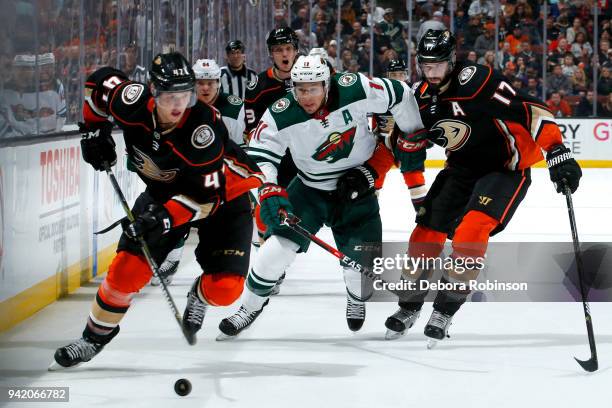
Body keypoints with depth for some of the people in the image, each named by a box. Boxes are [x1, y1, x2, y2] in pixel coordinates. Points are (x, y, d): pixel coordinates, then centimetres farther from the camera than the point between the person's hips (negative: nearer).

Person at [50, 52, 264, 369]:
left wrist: (167, 217, -44)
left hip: (224, 195, -3)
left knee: (224, 289, -17)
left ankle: (200, 296, 20)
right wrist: (94, 130, -2)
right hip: (164, 192, 4)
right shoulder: (133, 102, -25)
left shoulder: (203, 127, -37)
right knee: (126, 271, -8)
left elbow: (207, 195, -34)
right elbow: (99, 82, -1)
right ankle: (94, 338, 14)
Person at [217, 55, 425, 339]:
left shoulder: (353, 90, -23)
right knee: (280, 243, -14)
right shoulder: (281, 116, -21)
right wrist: (269, 192, -36)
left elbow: (400, 95, -11)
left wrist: (413, 139, -3)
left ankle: (357, 299, 30)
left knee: (362, 261, -7)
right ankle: (250, 307, 7)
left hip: (357, 187, 0)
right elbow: (259, 155, -20)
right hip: (310, 188, 0)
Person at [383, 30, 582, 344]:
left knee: (471, 231, -24)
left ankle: (445, 308, -10)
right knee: (427, 231, 2)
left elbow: (530, 110, -30)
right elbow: (404, 141, 11)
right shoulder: (420, 96, -3)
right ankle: (409, 306, 21)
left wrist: (557, 152, -37)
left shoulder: (475, 80, -25)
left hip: (506, 167, -7)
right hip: (463, 167, 7)